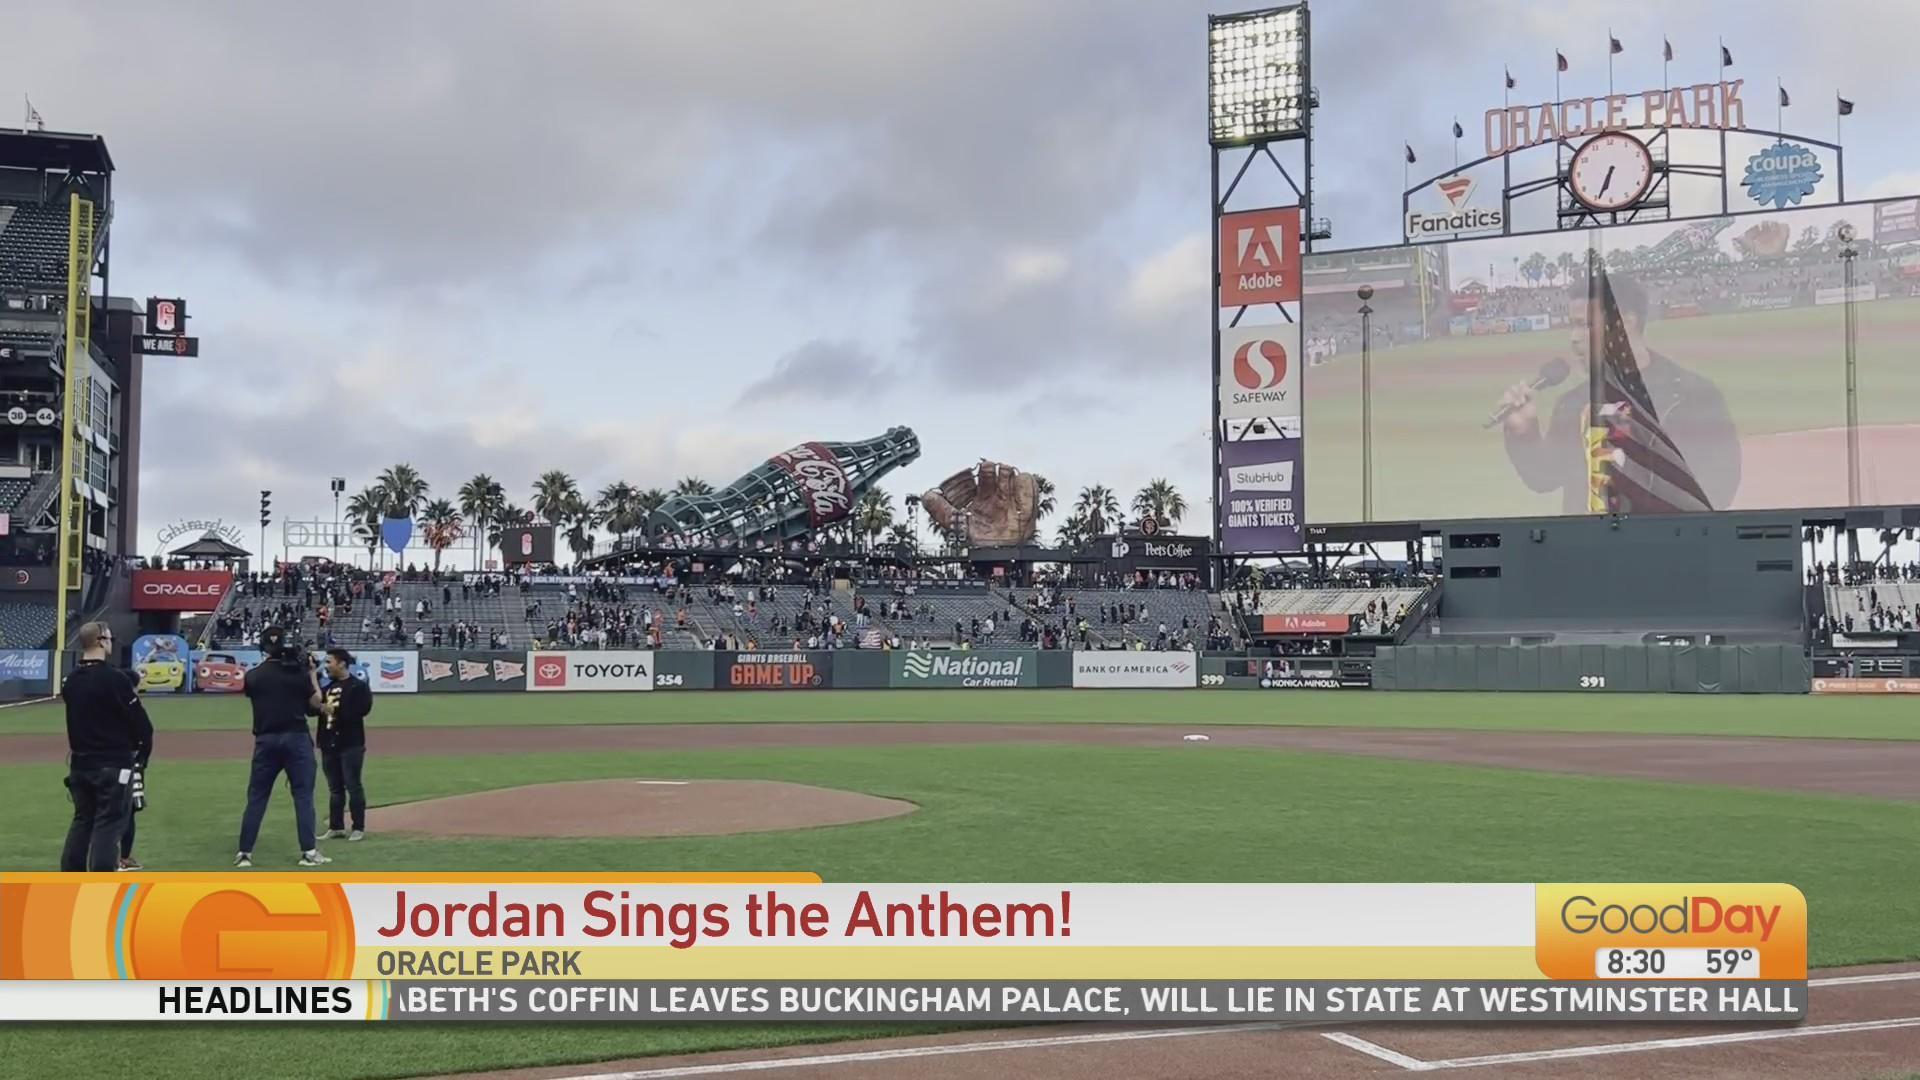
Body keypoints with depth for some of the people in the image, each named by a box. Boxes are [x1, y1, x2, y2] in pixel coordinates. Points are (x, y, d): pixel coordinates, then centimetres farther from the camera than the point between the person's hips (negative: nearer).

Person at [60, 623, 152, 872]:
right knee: (109, 824, -5)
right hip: (114, 765, -7)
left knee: (82, 821, 17)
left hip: (80, 764, 7)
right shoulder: (114, 678, -16)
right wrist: (142, 749, 4)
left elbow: (77, 721, 15)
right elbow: (140, 721, -13)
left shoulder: (70, 681, 7)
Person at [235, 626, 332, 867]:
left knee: (256, 797, 8)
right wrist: (312, 673, 8)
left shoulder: (253, 676, 2)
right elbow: (316, 703, -1)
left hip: (265, 741, 2)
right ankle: (308, 851, -1)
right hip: (296, 738, -2)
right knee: (303, 795, 2)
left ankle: (244, 853, 7)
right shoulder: (297, 673, -5)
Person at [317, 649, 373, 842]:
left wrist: (336, 711, -20)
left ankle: (359, 828, 1)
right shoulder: (327, 687, 16)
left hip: (350, 744, -7)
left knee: (353, 786, -4)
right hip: (329, 745, 7)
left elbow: (361, 710, -20)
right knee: (334, 788, 11)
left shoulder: (358, 686, -7)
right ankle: (336, 827, 17)